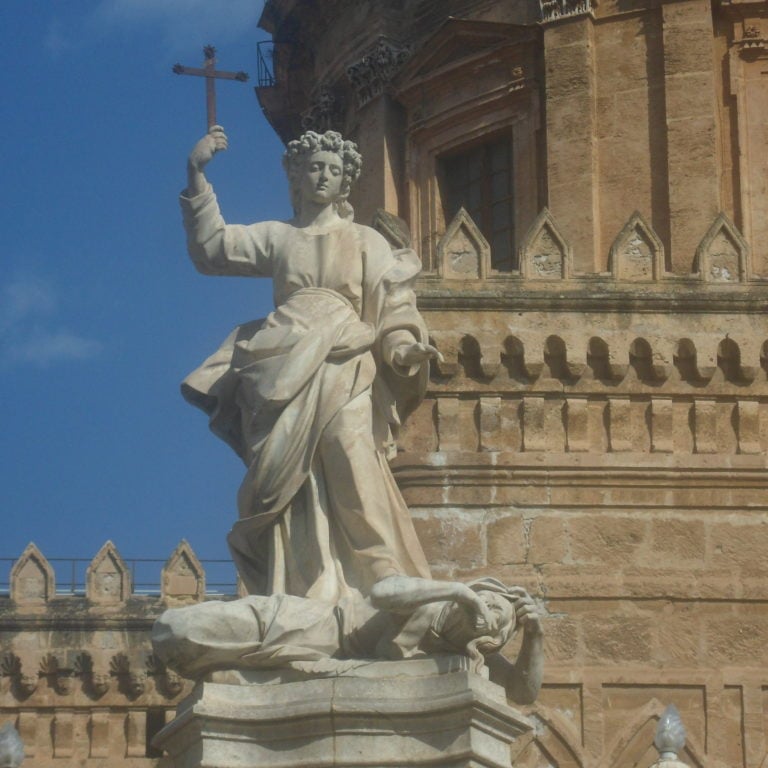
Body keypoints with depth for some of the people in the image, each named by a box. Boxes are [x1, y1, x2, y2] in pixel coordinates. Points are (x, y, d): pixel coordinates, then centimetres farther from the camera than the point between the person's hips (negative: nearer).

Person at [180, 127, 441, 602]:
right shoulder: (275, 237, 20)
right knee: (292, 492, -6)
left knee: (353, 473, -21)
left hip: (345, 379, -2)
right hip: (286, 381, 2)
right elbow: (211, 248, 12)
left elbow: (392, 306, 6)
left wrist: (404, 348, -15)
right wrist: (197, 176, 4)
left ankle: (386, 583, -26)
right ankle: (298, 599, -8)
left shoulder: (366, 242, 15)